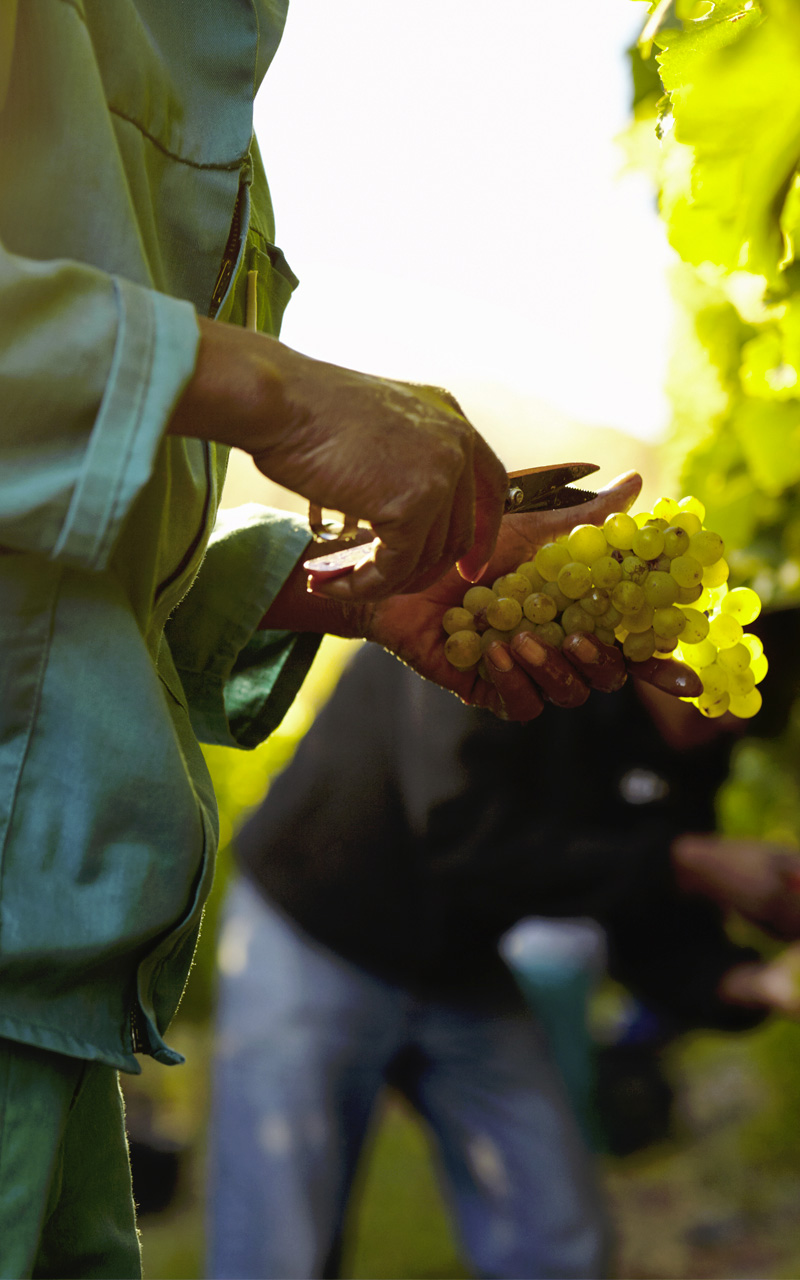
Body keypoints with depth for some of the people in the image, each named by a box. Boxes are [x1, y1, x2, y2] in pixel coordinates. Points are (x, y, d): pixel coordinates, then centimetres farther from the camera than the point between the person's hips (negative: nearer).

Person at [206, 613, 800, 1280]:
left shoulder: (692, 742, -8)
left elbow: (658, 932, -5)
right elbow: (465, 851, -35)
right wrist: (690, 862, -32)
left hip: (465, 972, 6)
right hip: (308, 944, -5)